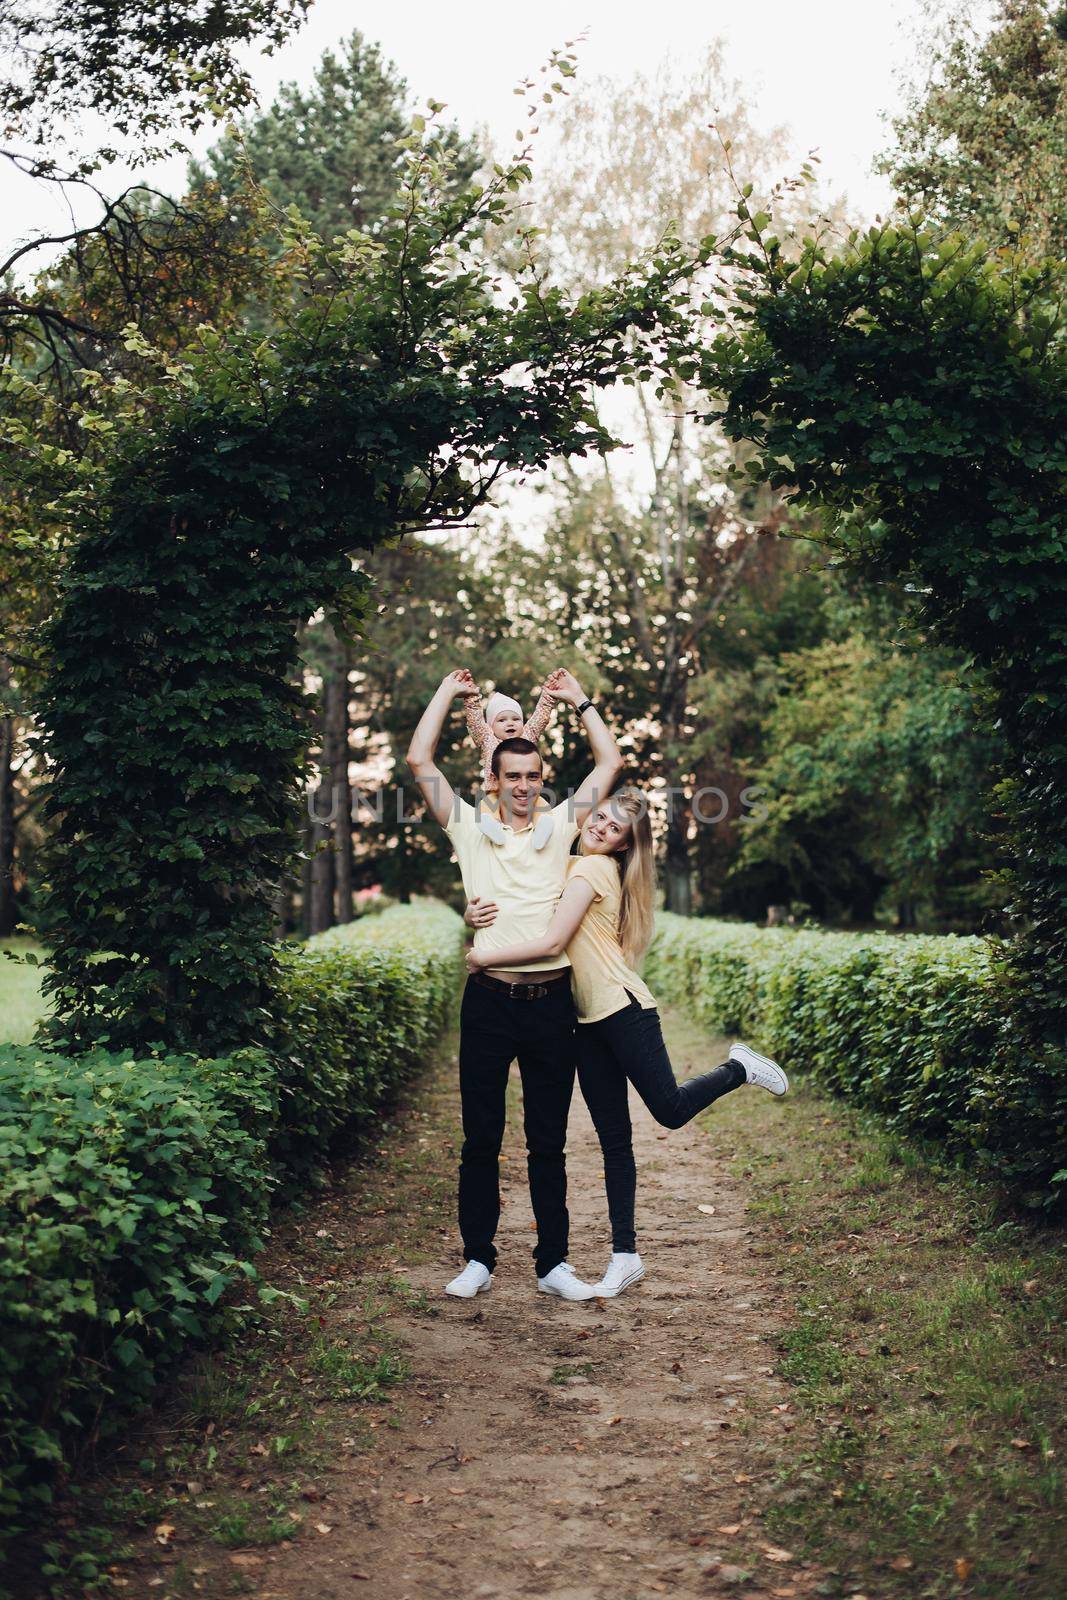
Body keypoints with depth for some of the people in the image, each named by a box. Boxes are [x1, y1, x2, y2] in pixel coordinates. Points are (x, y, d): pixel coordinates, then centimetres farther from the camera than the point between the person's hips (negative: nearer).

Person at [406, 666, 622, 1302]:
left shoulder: (561, 825, 11)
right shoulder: (471, 827, 7)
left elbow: (610, 763, 13)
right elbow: (420, 760, 5)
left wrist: (580, 700, 16)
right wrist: (448, 693, 13)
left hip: (551, 1001, 1)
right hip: (489, 1001, -1)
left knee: (549, 1142, 8)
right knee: (481, 1138, 5)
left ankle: (554, 1263, 15)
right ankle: (478, 1259, 15)